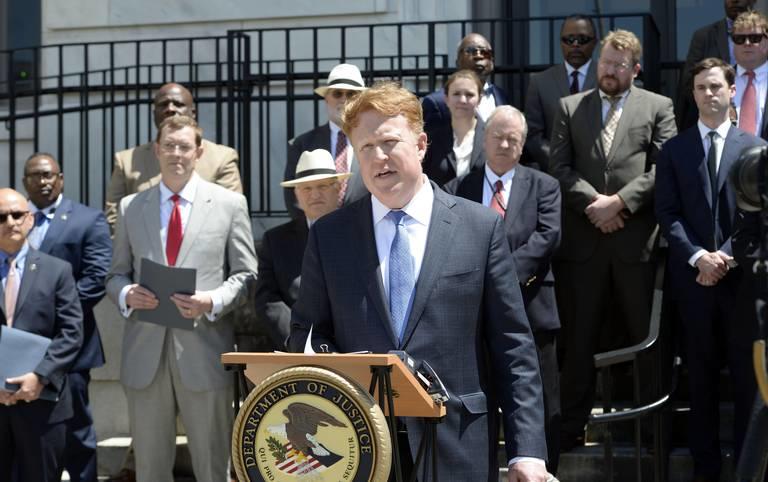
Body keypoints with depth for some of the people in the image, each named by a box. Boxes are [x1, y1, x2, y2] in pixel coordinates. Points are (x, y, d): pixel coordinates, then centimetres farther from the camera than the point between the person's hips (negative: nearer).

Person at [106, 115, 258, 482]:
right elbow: (115, 275, 14)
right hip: (145, 353, 2)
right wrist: (126, 293, -9)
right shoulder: (130, 208, 11)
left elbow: (245, 274, 4)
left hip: (204, 351, -2)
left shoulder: (229, 203, 5)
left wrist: (213, 301, -14)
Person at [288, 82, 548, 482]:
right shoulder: (328, 236, 7)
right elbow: (306, 333, 11)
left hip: (457, 450, -1)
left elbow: (512, 347, -1)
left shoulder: (482, 227, 1)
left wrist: (527, 449, -6)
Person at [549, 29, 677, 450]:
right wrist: (594, 203, -10)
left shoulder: (658, 107, 8)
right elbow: (559, 167, 4)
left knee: (641, 335, 4)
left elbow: (663, 167, -2)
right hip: (583, 239, 1)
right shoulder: (569, 108, 13)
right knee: (579, 337, 4)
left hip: (635, 239, -1)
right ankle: (572, 426, 9)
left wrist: (618, 202, -12)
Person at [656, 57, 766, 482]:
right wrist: (697, 256, -12)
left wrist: (728, 256, -12)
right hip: (693, 276, 1)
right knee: (701, 375, 6)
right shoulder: (674, 149, 8)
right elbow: (667, 213, 1)